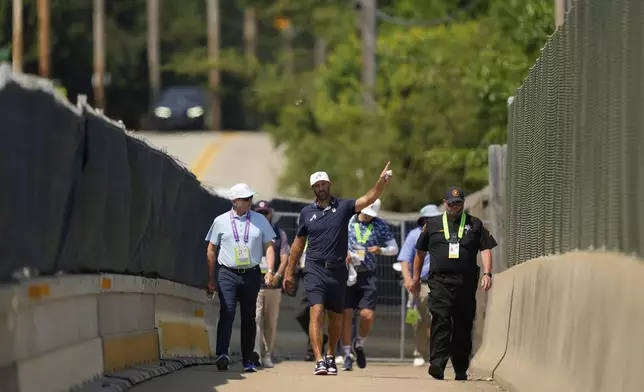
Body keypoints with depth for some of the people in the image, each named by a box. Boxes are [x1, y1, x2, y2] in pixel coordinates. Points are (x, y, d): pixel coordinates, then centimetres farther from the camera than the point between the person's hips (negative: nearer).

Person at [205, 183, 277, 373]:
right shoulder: (221, 221, 5)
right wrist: (211, 278, 7)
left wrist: (270, 270, -4)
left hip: (251, 274, 2)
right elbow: (211, 250, 9)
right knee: (227, 312, -18)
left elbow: (269, 246, 9)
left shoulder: (260, 220, 8)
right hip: (227, 273, -2)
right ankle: (222, 354, -27)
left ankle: (248, 360, 12)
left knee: (249, 317, 6)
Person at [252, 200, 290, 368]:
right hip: (253, 283, -2)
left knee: (271, 323, 5)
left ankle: (267, 356, 14)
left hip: (273, 285, 2)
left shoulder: (279, 234, 13)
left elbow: (284, 258, 4)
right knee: (255, 319, -17)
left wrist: (277, 275, -14)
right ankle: (255, 353, -28)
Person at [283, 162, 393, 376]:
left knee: (335, 317, 11)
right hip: (315, 270, -1)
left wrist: (381, 182, -29)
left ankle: (330, 357, 30)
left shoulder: (343, 207, 3)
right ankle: (319, 361, -22)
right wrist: (289, 272, 16)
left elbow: (368, 199, -12)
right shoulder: (307, 212, 8)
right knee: (317, 312, -15)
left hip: (338, 270, 1)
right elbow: (298, 243, 15)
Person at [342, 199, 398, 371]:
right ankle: (347, 355, 9)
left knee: (367, 315, -11)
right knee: (346, 314, -3)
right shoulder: (347, 221, 4)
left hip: (367, 276, 0)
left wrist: (381, 250, -15)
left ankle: (359, 344, 19)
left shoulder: (380, 225, 6)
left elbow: (394, 248, 6)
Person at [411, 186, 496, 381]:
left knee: (463, 326, 5)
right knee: (441, 321, -18)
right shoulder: (432, 224, 14)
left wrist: (487, 273, -5)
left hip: (466, 282, 1)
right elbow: (420, 253, 20)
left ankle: (461, 369, 13)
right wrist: (416, 279, 20)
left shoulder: (475, 224, 14)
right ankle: (437, 364, -27)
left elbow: (486, 249, 9)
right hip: (440, 282, -1)